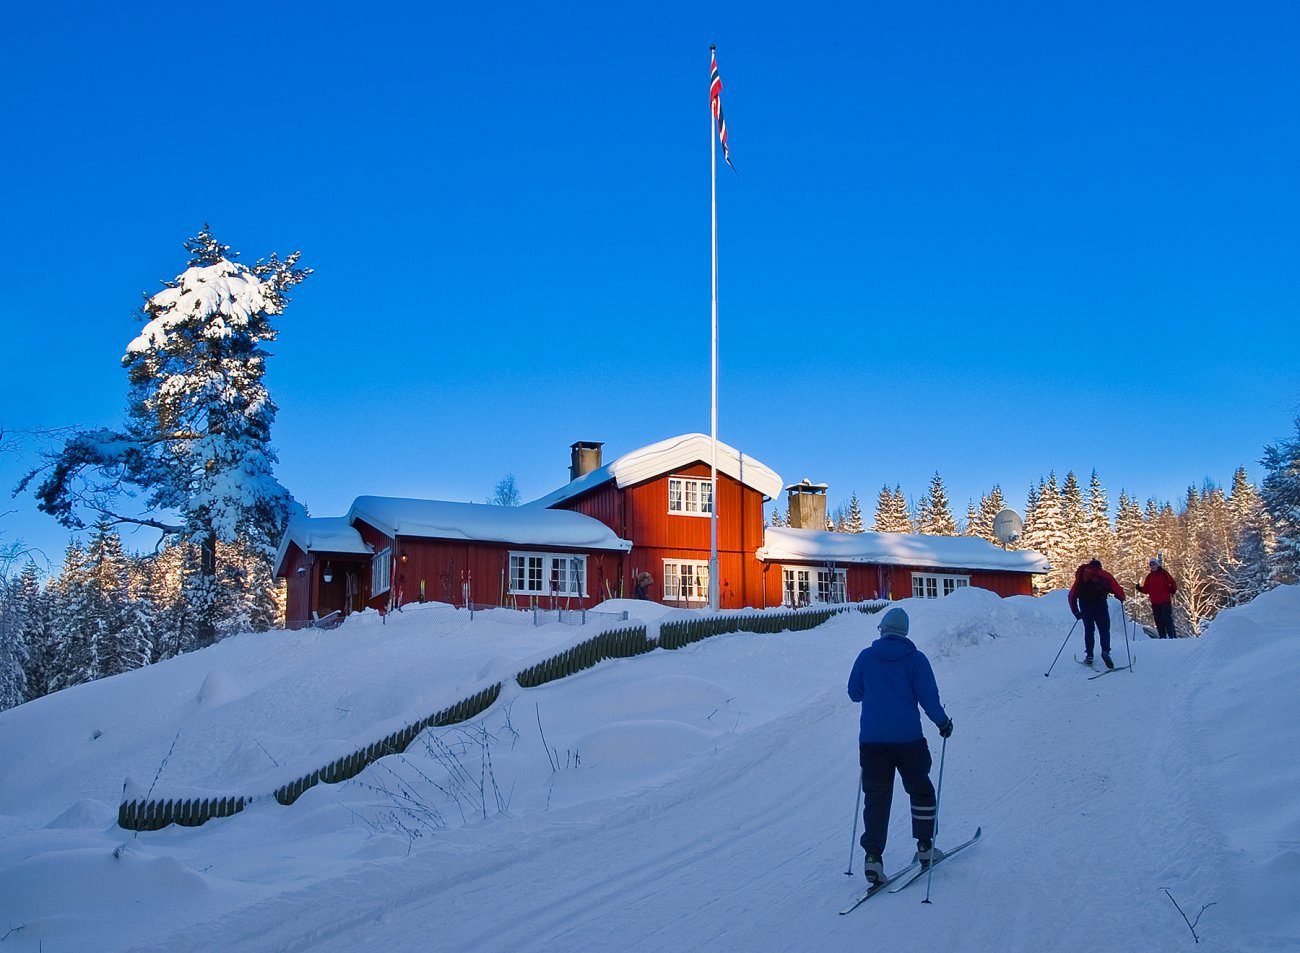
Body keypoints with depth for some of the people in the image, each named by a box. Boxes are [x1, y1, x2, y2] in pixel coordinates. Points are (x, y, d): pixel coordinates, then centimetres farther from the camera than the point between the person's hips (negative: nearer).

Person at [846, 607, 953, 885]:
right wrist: (943, 722, 11)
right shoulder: (916, 658, -3)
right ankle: (925, 847, 25)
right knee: (920, 789, 19)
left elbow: (854, 692, 10)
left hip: (871, 739, 1)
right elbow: (928, 697, -6)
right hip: (908, 739, -1)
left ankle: (873, 856, -4)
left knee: (876, 796, 6)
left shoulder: (866, 656, 2)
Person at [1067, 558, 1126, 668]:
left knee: (1088, 629, 16)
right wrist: (1121, 598, 27)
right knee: (1104, 629, 1)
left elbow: (1072, 595, 18)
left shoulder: (1081, 576, 23)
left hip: (1084, 604, 3)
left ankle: (1089, 655, 11)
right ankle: (1105, 651, -21)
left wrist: (1076, 611, 24)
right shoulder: (1104, 575, 16)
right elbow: (1117, 589, 6)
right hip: (1099, 603, -3)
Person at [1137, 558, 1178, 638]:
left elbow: (1172, 583, -1)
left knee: (1167, 619, -8)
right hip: (1155, 602, 4)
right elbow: (1146, 589, 9)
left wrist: (1172, 590, -18)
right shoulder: (1149, 576, 12)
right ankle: (1162, 637, 10)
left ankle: (1172, 637, -6)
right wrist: (1140, 588, -8)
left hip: (1165, 601, -4)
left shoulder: (1164, 573, 1)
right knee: (1159, 621, 5)